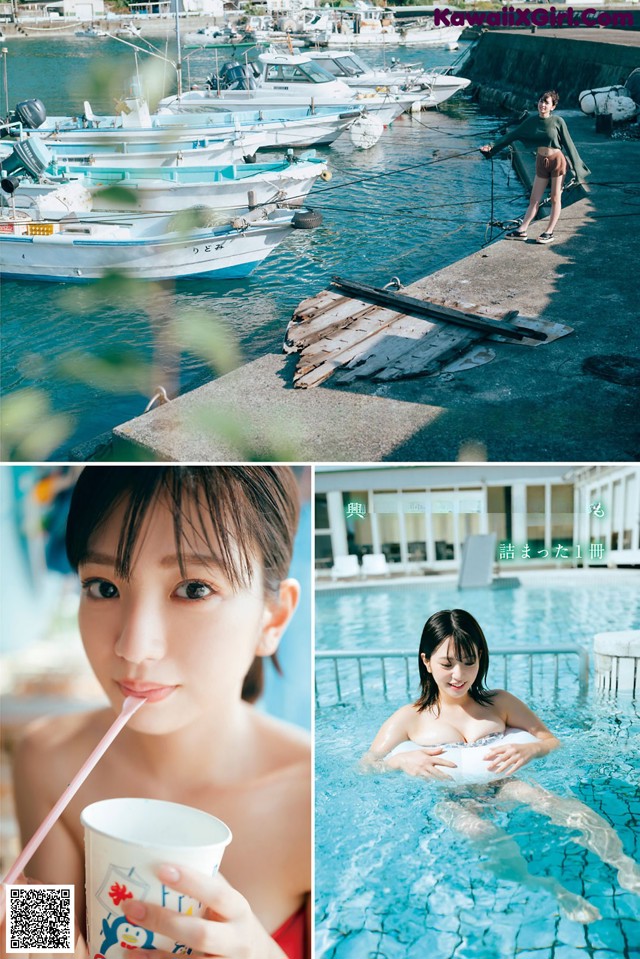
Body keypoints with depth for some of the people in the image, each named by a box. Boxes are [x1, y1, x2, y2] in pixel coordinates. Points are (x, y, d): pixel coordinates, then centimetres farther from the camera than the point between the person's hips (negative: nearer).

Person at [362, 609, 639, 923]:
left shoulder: (500, 703, 17)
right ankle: (541, 887, -55)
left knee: (548, 798, -32)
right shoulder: (409, 719, 12)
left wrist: (529, 749, -11)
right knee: (472, 825, -37)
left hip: (501, 786, 2)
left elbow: (554, 742, 12)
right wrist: (401, 761, -15)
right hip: (447, 798, -1)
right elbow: (364, 767, 6)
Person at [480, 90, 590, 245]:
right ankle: (522, 231, 7)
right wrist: (493, 146, 5)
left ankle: (549, 232, 8)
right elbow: (513, 135, 6)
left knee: (555, 198, 4)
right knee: (534, 199, 6)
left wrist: (576, 166, -4)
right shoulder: (532, 120, 0)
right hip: (541, 162, 4)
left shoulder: (558, 121, -11)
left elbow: (568, 144, -6)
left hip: (557, 161, -4)